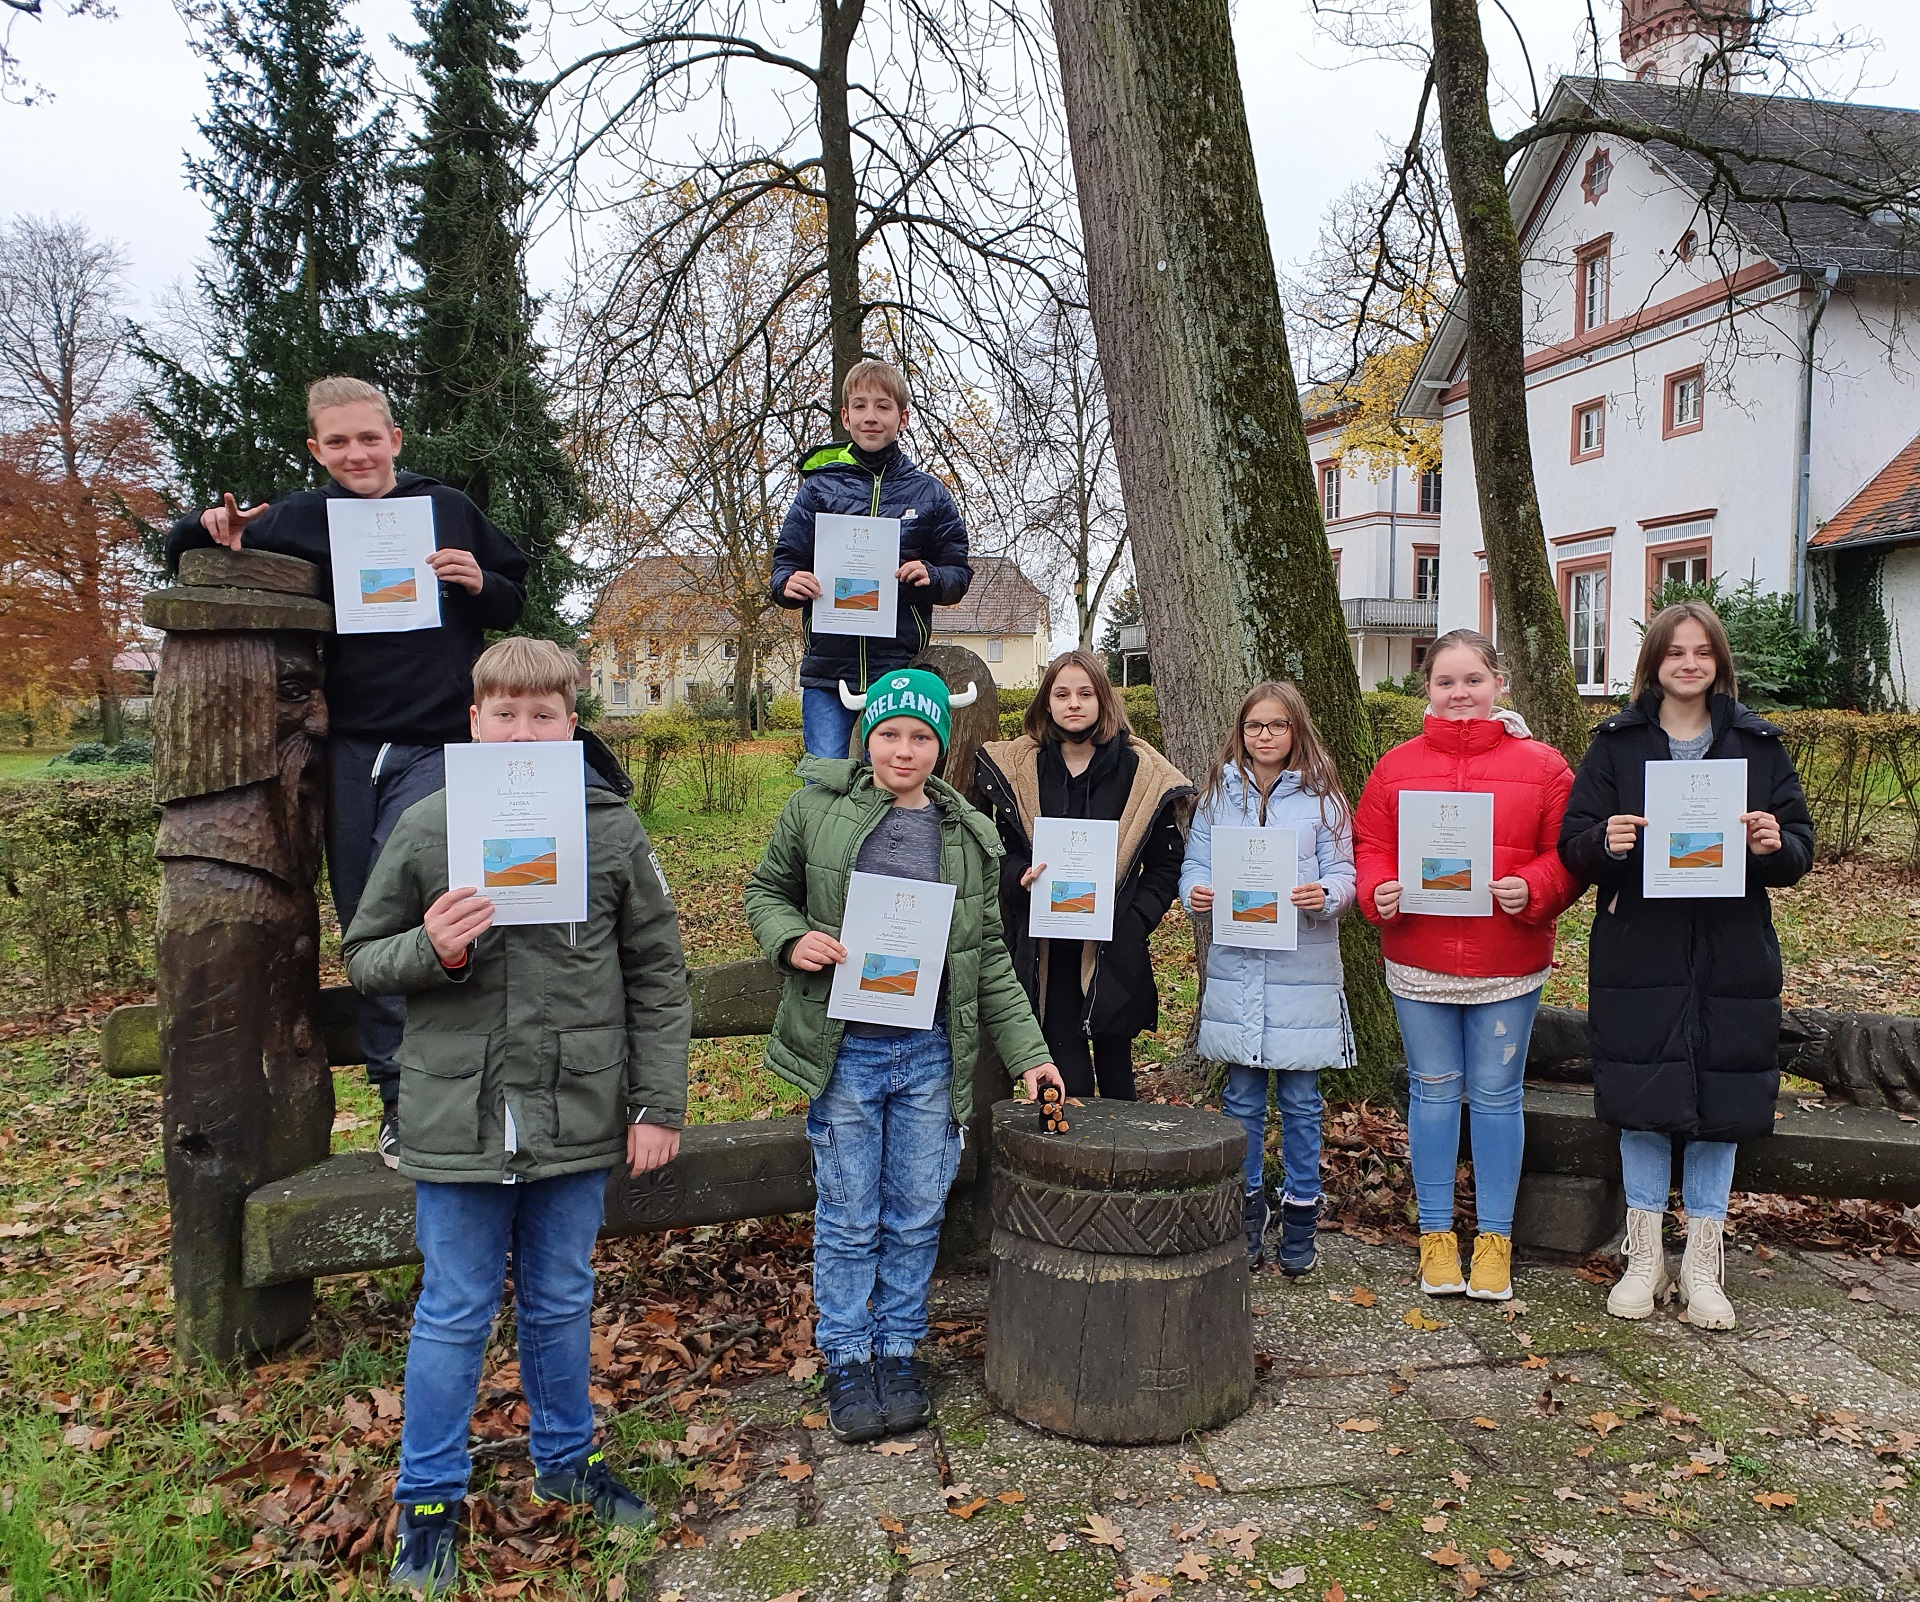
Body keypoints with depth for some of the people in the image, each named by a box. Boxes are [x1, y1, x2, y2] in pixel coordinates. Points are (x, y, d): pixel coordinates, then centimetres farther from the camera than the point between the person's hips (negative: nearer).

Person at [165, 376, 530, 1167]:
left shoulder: (448, 509, 7)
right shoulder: (299, 519, 10)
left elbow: (514, 603, 16)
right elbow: (184, 554, 20)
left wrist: (479, 584, -6)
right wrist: (213, 529, -3)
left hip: (435, 744, -3)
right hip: (347, 747, 3)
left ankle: (408, 1094, -6)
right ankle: (405, 1094, 15)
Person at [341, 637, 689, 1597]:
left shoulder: (613, 828, -4)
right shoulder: (425, 827, -5)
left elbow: (657, 976, 1)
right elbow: (363, 958, 4)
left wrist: (658, 1103, 1)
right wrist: (431, 949, -18)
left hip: (576, 1118, 1)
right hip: (459, 1118, -1)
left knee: (562, 1303, 18)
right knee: (454, 1317, 12)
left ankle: (565, 1460, 40)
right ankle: (428, 1500, 32)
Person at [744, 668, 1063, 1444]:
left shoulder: (970, 835, 6)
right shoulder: (816, 808, -1)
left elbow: (990, 957, 10)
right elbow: (766, 891, 9)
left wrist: (1027, 1052, 6)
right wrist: (792, 938, -13)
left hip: (933, 1053, 2)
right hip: (844, 1050, -2)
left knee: (917, 1215, 11)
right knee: (848, 1219, 7)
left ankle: (899, 1352, 29)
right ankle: (847, 1362, 24)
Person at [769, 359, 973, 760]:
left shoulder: (929, 493, 9)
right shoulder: (820, 485, 9)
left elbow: (959, 573, 10)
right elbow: (786, 560, 9)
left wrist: (931, 577, -13)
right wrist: (789, 582, -14)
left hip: (900, 670, 0)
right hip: (827, 667, 0)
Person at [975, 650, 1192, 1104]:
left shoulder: (1143, 771, 1)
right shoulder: (1016, 768, 4)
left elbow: (1165, 865, 3)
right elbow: (1002, 852, 8)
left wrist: (1130, 922, -11)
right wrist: (1021, 877, -14)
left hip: (1113, 953, 0)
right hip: (1046, 951, 0)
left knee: (1115, 1067, 11)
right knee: (1066, 1079, -1)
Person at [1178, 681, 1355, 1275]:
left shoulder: (1321, 798, 1)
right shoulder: (1218, 795, 8)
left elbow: (1343, 873, -2)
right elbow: (1195, 863, 7)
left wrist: (1324, 895, -23)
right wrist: (1197, 893, -14)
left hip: (1302, 970, -2)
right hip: (1235, 965, 2)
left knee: (1300, 1100, 5)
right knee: (1242, 1099, 10)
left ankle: (1300, 1216, 21)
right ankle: (1246, 1214, 24)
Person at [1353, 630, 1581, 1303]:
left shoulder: (1541, 766, 0)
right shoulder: (1396, 766, 4)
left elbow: (1569, 855, -2)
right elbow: (1369, 847, 4)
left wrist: (1532, 891, -19)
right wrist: (1379, 891, -15)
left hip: (1508, 968, -1)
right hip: (1418, 963, 1)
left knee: (1496, 1096, 9)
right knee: (1432, 1092, 11)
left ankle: (1495, 1238, 23)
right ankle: (1436, 1235, 24)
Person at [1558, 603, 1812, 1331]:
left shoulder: (1757, 744, 7)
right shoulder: (1616, 743, 4)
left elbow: (1799, 846, 6)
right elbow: (1572, 843, 0)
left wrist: (1775, 844, -16)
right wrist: (1604, 841, -22)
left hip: (1731, 956, 1)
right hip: (1638, 956, -1)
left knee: (1718, 1105, 6)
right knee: (1643, 1104, 4)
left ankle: (1702, 1263, 21)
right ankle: (1645, 1257, 20)